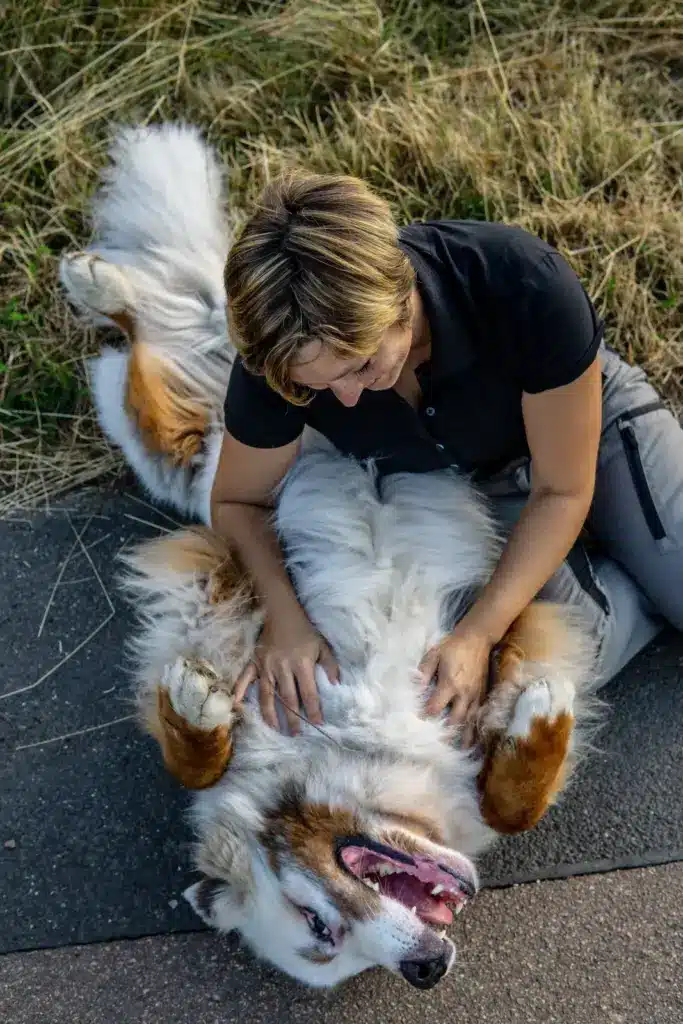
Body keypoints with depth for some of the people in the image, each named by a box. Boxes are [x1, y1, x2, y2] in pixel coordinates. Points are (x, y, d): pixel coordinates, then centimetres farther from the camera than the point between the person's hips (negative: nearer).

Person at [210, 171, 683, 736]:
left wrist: (479, 634, -31)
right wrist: (282, 612, -30)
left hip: (591, 415, -1)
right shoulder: (282, 357, -31)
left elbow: (561, 491, -24)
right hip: (456, 484, 2)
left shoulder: (527, 284, -38)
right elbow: (237, 501, -12)